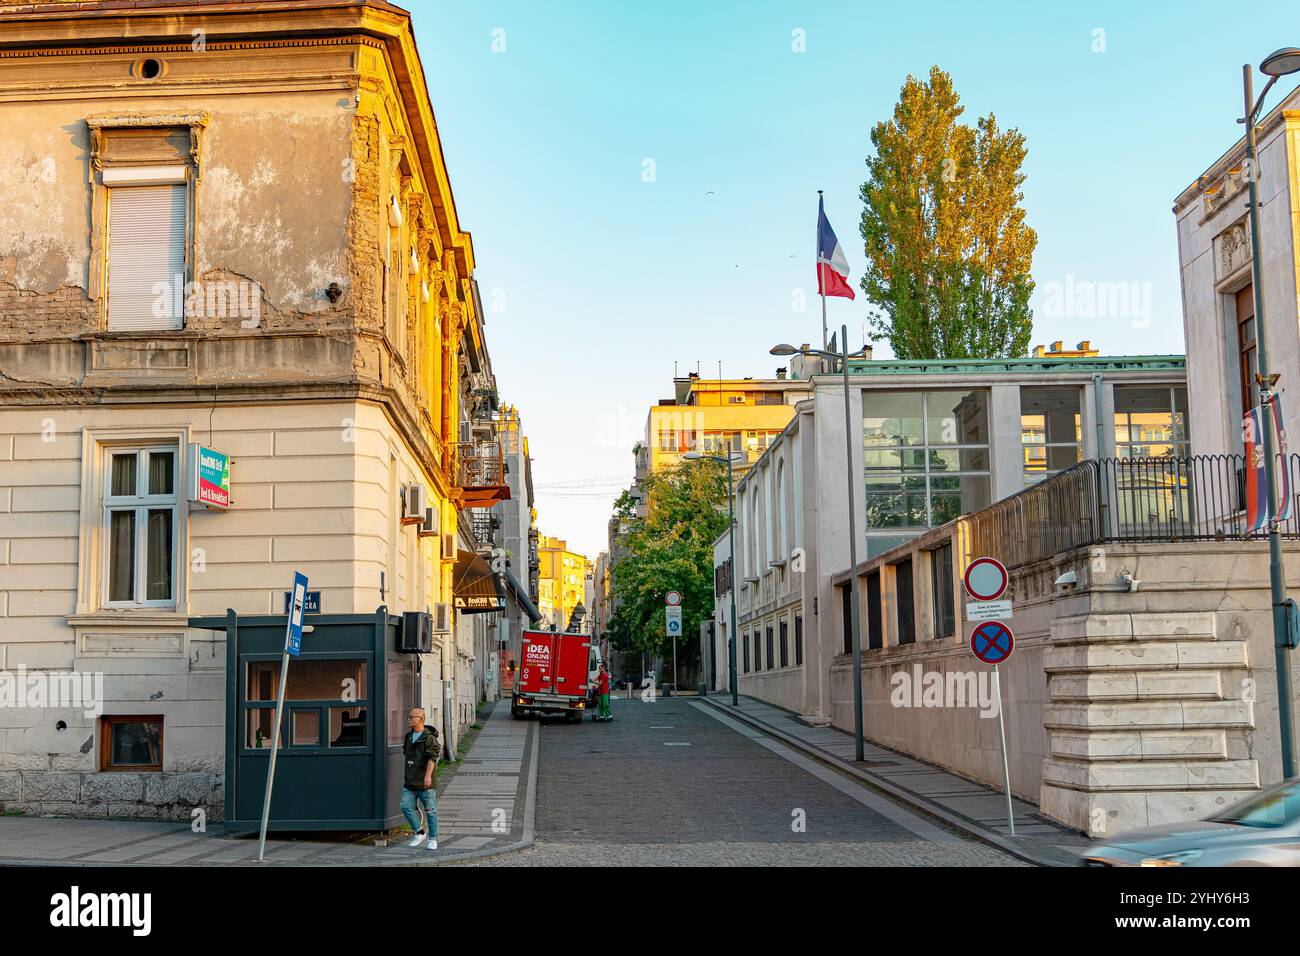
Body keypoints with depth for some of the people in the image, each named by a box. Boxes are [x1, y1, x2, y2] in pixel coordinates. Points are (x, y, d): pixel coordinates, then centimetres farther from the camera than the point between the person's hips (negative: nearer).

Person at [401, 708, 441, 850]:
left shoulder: (429, 737, -10)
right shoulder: (408, 736, 13)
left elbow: (432, 757, -21)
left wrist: (428, 775, -32)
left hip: (425, 782, -6)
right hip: (410, 782, 6)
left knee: (430, 810, 1)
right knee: (406, 807, -4)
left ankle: (433, 839, 12)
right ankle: (419, 833, 12)